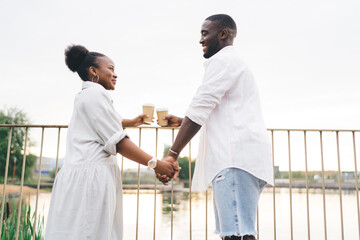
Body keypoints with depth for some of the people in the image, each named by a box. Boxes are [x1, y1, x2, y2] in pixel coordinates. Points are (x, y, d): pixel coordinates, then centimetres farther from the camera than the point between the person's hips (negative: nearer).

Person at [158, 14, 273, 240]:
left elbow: (199, 109, -11)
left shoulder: (222, 59, -1)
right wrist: (181, 121, 35)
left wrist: (172, 154, -12)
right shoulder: (236, 63, 31)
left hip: (236, 156, -10)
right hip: (238, 157, 10)